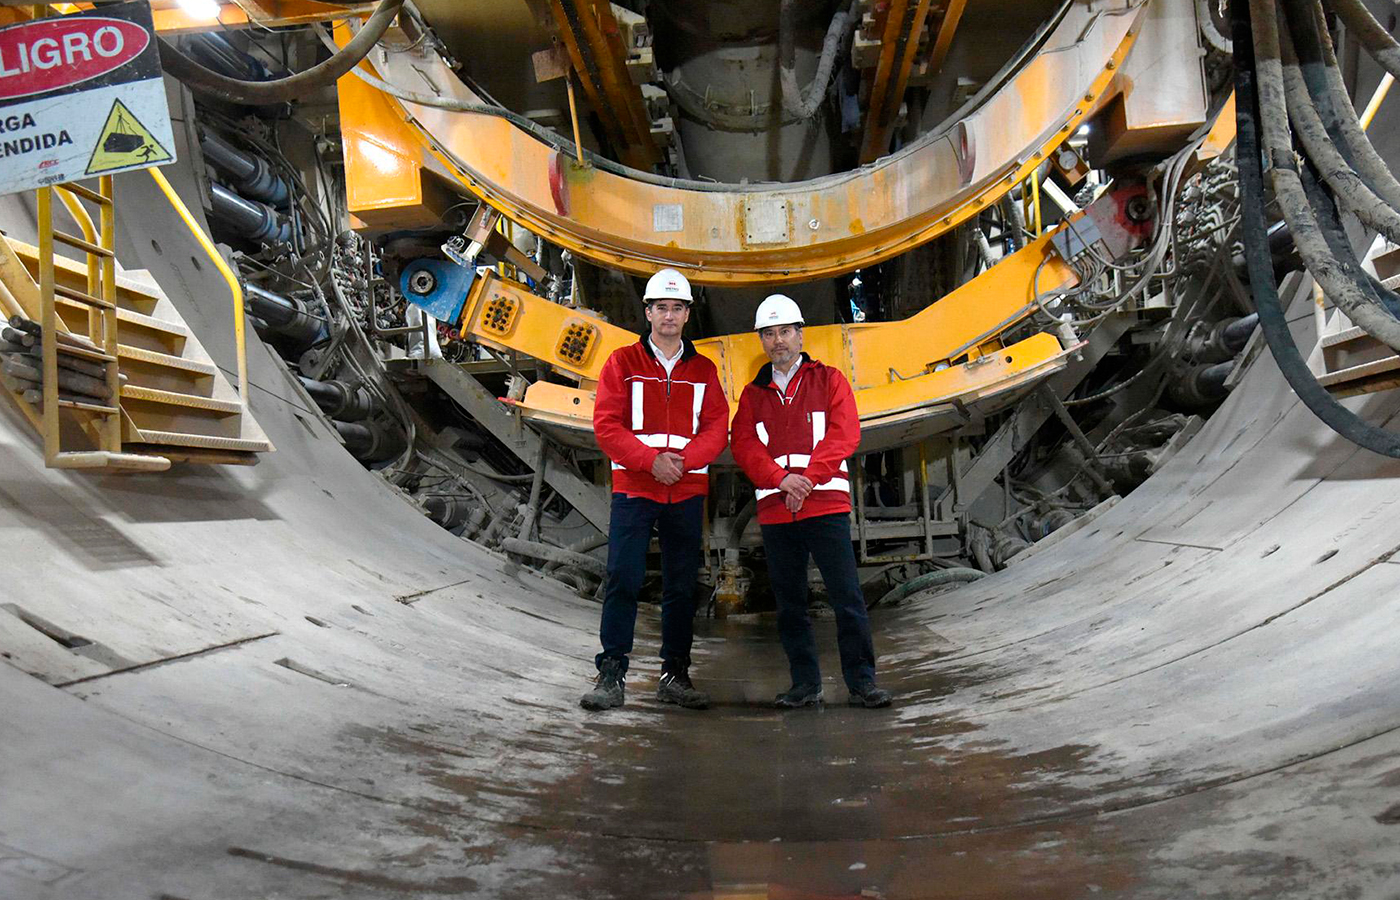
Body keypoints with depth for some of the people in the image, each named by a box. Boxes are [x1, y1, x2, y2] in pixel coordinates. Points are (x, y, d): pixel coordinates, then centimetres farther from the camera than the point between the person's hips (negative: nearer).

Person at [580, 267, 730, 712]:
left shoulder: (703, 371, 12)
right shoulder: (622, 363, 5)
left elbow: (717, 428, 4)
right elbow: (607, 425, -4)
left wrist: (683, 460, -14)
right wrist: (650, 459, -16)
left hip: (687, 492, 3)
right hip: (633, 489, -2)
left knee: (682, 587, 7)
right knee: (623, 581, -8)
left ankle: (675, 675, 17)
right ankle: (611, 675, -1)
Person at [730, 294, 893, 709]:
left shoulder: (829, 380, 10)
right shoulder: (752, 394, 16)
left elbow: (845, 433, -3)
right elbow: (743, 445, 3)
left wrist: (808, 479, -14)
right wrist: (782, 479, -14)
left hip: (826, 505, -2)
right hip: (774, 510, 3)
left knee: (847, 597, -5)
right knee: (790, 602, 6)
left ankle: (861, 681, 4)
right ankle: (805, 683, 15)